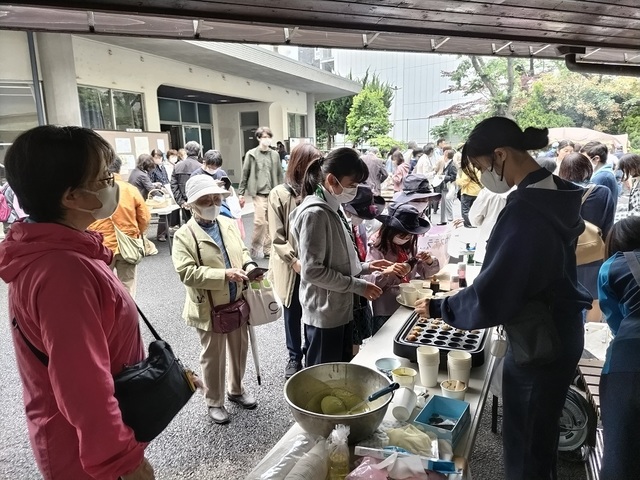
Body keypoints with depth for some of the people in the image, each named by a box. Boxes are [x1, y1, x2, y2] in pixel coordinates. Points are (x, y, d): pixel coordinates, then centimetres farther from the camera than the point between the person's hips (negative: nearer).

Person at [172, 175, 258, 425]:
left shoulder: (229, 224, 3)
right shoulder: (184, 235, -15)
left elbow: (242, 251, 15)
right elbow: (187, 273, -24)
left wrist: (249, 266, -8)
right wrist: (224, 275, -30)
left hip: (237, 303, 6)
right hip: (209, 308, -5)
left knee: (239, 349, 20)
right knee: (213, 357, 11)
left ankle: (236, 390, 44)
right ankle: (214, 402, 33)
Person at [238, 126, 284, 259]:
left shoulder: (275, 155, 8)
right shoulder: (251, 154, 1)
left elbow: (280, 175, 11)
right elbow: (245, 174, 2)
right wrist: (241, 193, 0)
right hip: (259, 193, -3)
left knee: (270, 222, 6)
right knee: (260, 221, -11)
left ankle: (267, 250, 17)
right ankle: (255, 247, 9)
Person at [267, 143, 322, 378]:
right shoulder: (280, 194, -7)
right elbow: (277, 238, -8)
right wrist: (295, 261, -16)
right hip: (291, 268, -1)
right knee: (293, 314, 15)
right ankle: (294, 356, 34)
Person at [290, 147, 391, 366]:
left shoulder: (333, 209, 8)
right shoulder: (315, 214, -21)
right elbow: (312, 270, -24)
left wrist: (364, 267, 4)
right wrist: (358, 286, -19)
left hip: (340, 309, 9)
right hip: (324, 313, -9)